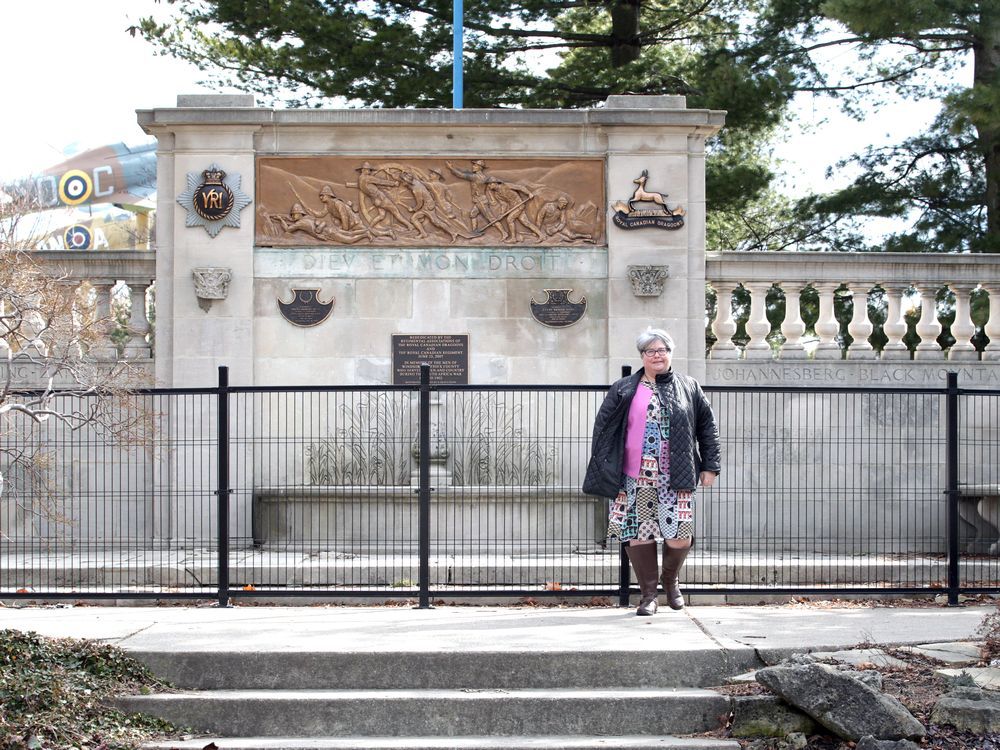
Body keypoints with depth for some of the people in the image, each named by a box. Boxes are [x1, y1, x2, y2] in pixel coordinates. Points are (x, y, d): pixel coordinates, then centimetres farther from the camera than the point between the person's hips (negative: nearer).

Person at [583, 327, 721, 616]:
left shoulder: (689, 388, 11)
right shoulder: (623, 390, 8)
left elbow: (707, 427, 15)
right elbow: (602, 428, 9)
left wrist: (710, 466, 10)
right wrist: (605, 469, 4)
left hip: (676, 480, 0)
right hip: (635, 480, 0)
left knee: (680, 537, -6)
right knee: (638, 533, -2)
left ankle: (670, 579, 24)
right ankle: (648, 595, 12)